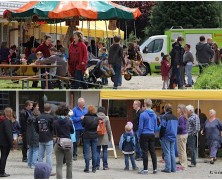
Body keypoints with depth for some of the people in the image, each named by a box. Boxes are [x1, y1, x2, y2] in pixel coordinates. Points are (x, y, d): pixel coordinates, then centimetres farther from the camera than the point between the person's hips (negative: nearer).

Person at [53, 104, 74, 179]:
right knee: (69, 163, 15)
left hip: (58, 144, 0)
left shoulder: (55, 122, -6)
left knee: (59, 165, 2)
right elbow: (72, 131, 8)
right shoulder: (69, 122, -8)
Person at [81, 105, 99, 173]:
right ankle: (94, 168, 10)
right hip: (95, 136, 2)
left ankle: (87, 168, 1)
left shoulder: (86, 117, -13)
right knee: (94, 152, 8)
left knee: (87, 153, 2)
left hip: (87, 136, -2)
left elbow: (82, 125, 1)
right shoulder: (97, 118, -5)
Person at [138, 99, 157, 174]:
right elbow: (156, 126, 12)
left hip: (144, 135, -5)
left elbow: (140, 126, -10)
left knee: (145, 152, -1)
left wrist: (139, 135, 1)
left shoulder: (143, 114, -13)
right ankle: (155, 169, 10)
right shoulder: (154, 114, 5)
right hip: (152, 135, 5)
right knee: (153, 152, 8)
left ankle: (145, 169, 1)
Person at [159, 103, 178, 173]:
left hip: (166, 137, -6)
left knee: (167, 153, -2)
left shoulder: (164, 117, -14)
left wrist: (160, 136, -6)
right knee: (172, 152, 12)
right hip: (173, 137, 6)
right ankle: (173, 168, 12)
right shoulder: (175, 118, 8)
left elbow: (163, 127, -16)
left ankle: (168, 168, -2)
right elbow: (177, 127, 13)